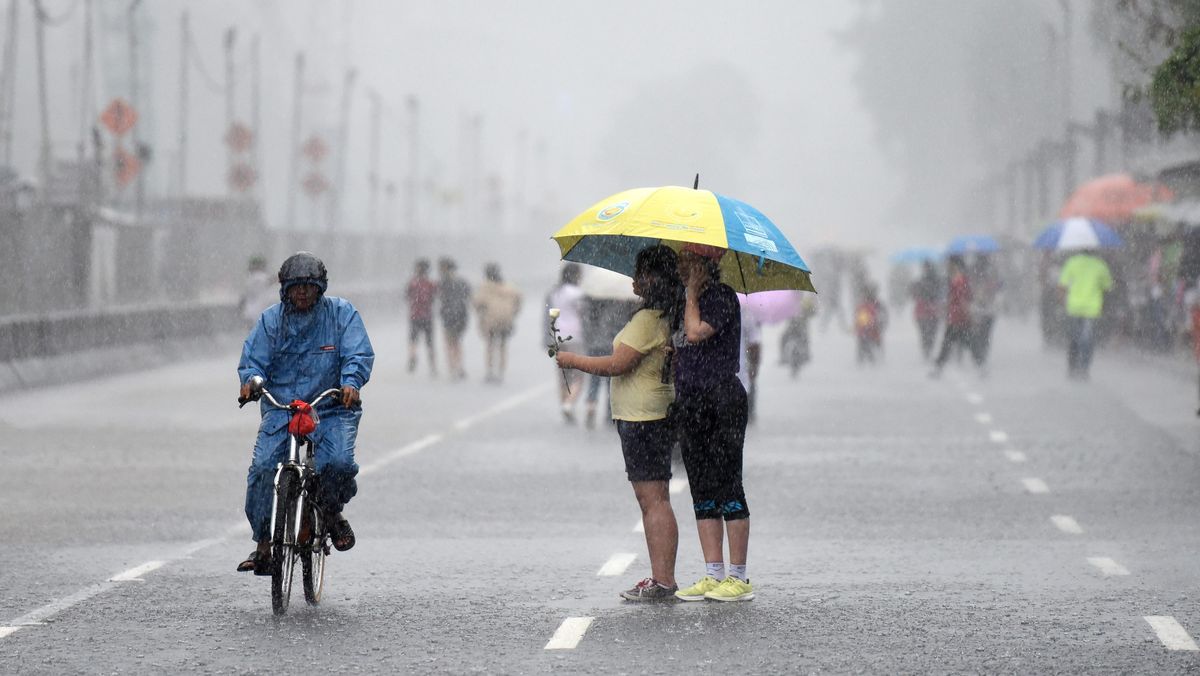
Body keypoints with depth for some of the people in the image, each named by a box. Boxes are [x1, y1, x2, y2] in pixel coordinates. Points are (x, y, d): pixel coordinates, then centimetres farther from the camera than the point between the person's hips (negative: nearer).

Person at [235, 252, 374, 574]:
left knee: (339, 461, -26)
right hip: (281, 408, 1)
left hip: (332, 409, -1)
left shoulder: (342, 314, 2)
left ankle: (332, 512, 8)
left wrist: (351, 382, -27)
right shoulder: (272, 319, 6)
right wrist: (251, 380, -21)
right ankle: (264, 542, -5)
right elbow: (253, 359, 3)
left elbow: (359, 355, -7)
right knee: (263, 468, -18)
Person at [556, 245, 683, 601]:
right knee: (653, 499, 12)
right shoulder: (666, 317, 14)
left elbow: (617, 364, -18)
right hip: (654, 415, 10)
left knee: (653, 499, -10)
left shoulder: (647, 319, -16)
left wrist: (574, 360, -6)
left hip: (642, 418, -10)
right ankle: (661, 578, 14)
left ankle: (663, 580, -11)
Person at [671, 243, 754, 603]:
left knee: (728, 488, -7)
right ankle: (713, 575, 10)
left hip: (723, 401, -9)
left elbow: (696, 333, -23)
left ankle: (739, 578, -5)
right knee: (703, 494, 7)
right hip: (691, 406, 9)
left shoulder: (723, 297, -9)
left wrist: (692, 290, -11)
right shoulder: (693, 302, 18)